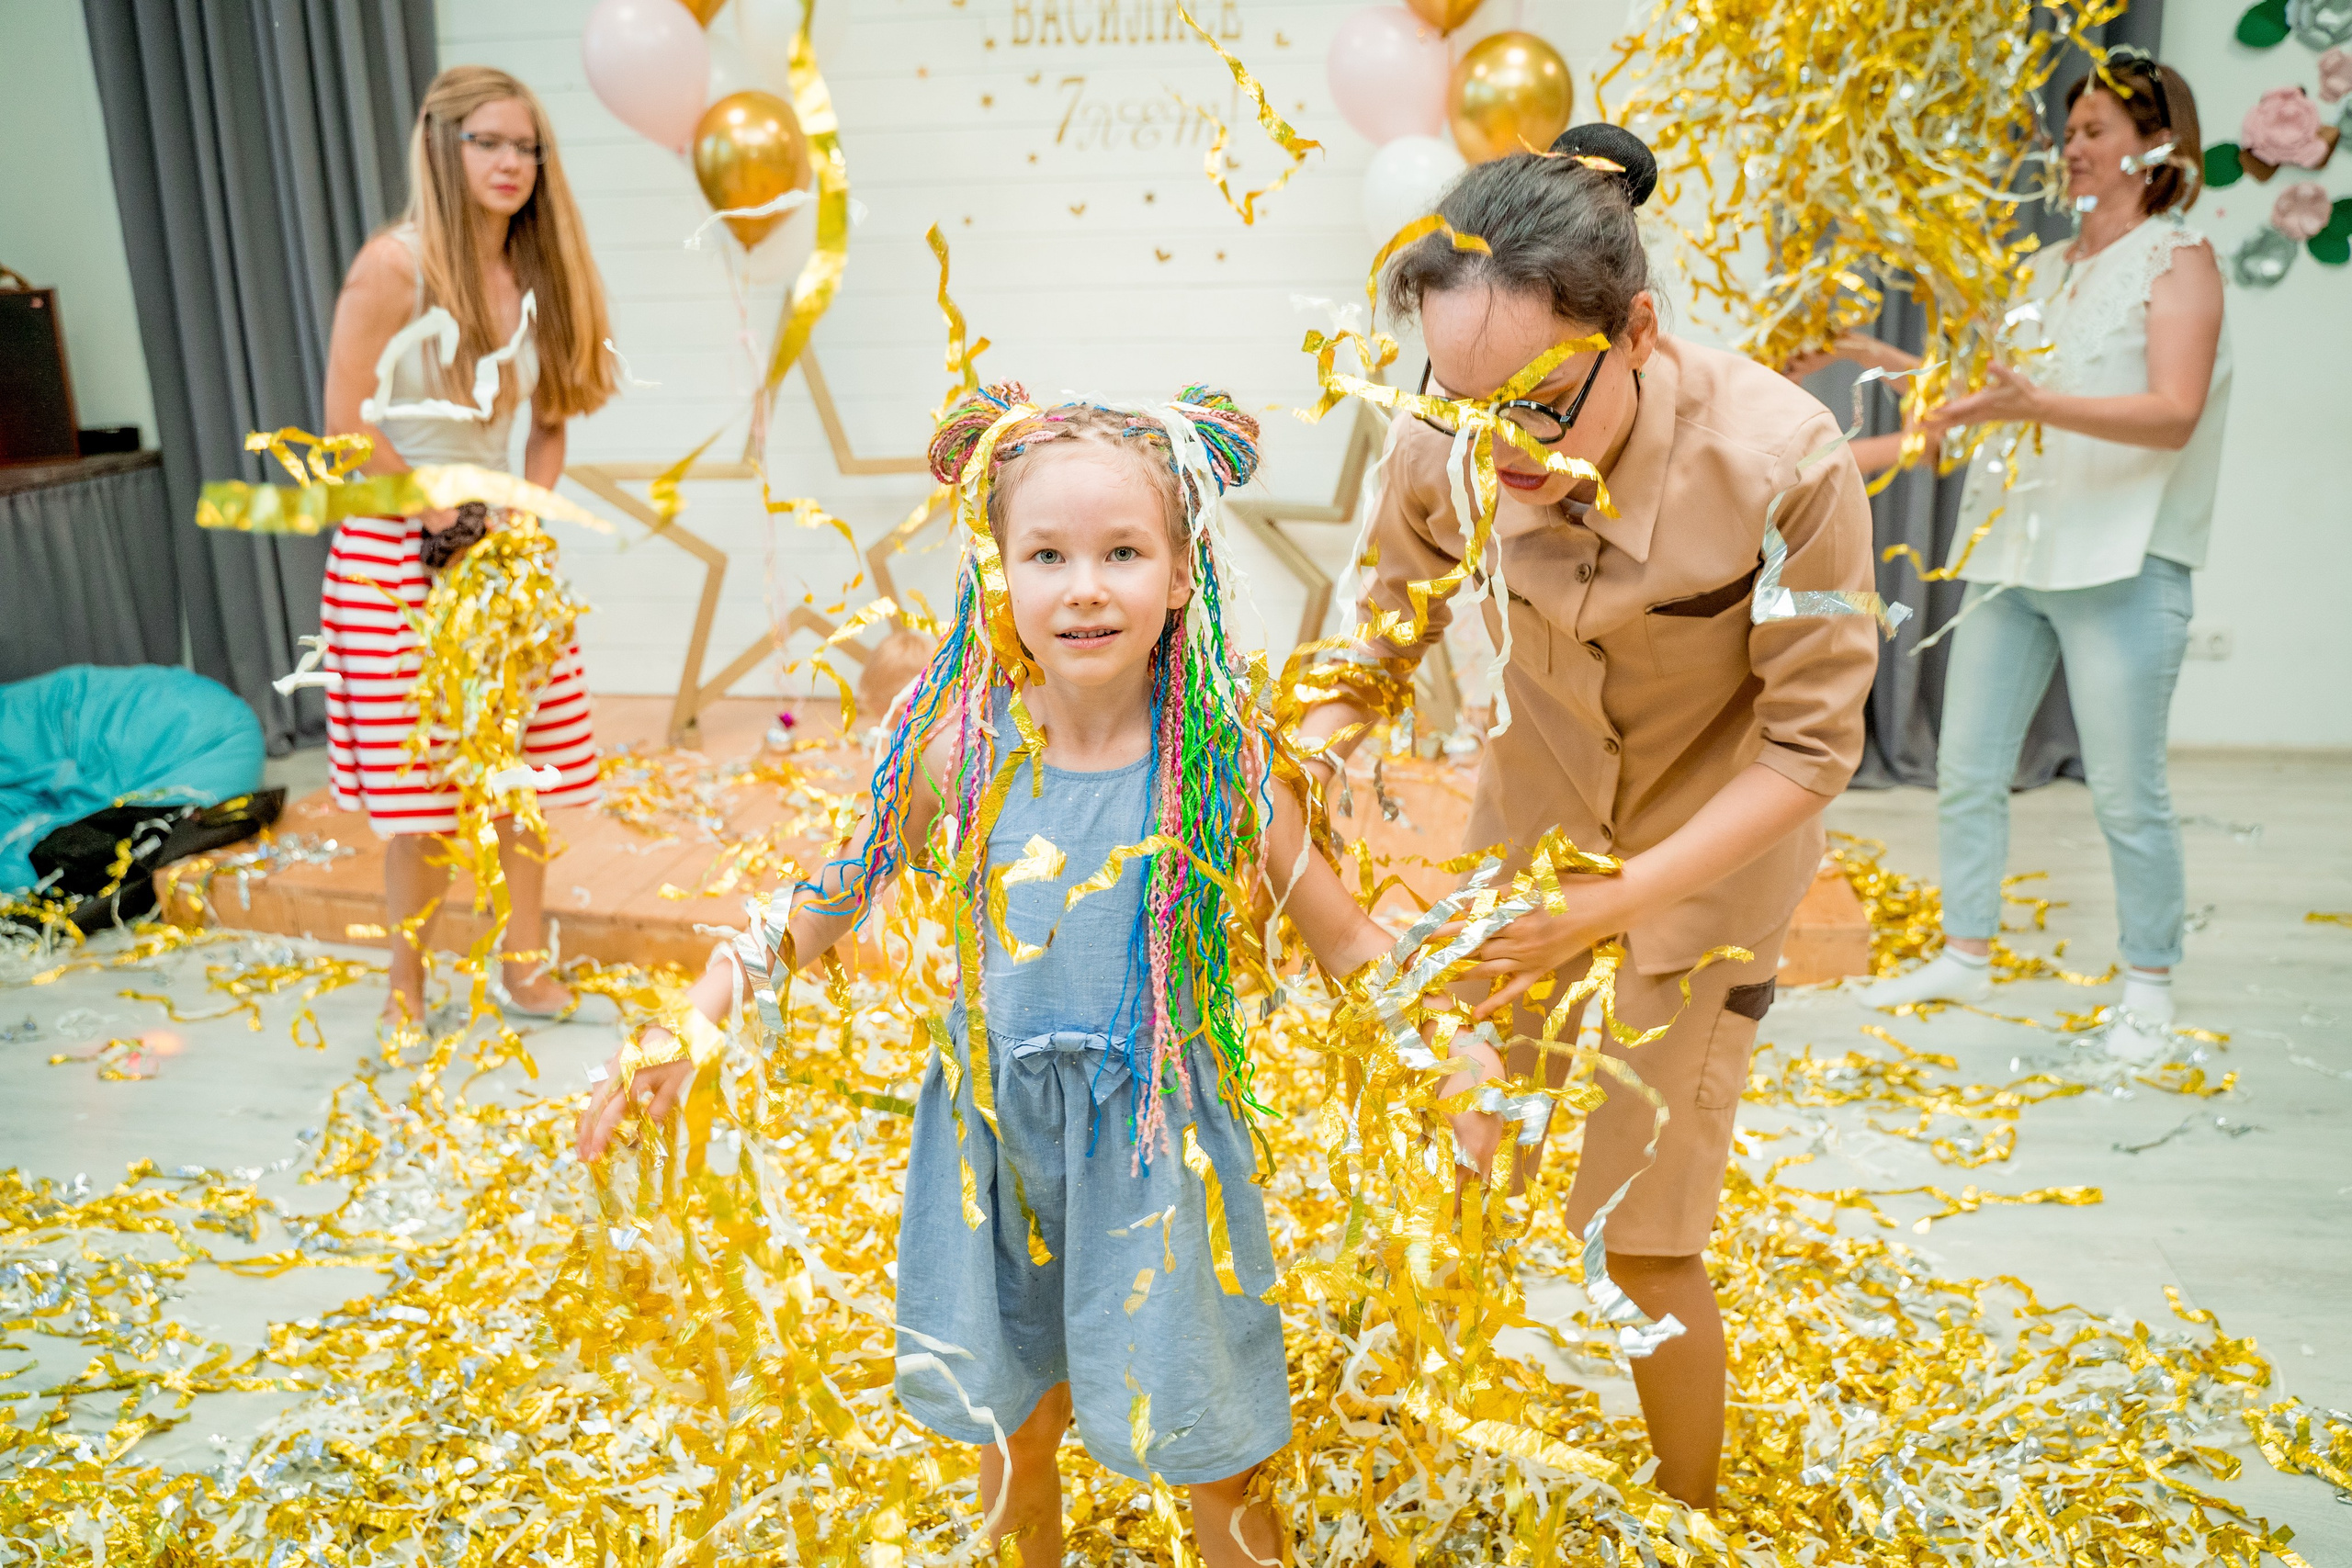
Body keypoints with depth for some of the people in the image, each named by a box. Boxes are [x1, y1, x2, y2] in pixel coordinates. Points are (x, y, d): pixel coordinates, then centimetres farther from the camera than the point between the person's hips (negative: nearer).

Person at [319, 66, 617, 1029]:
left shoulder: (537, 275, 5)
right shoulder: (395, 266, -12)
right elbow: (346, 424, -13)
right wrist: (446, 519, -10)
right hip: (397, 552, -5)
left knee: (526, 771, 5)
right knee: (423, 795, -2)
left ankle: (524, 963, 20)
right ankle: (406, 988, 15)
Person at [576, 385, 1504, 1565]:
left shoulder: (1216, 755, -15)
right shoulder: (964, 750, -13)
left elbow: (1344, 941, -5)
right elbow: (819, 902, -1)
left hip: (1160, 1144, -1)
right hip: (997, 1136, 2)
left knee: (1209, 1455, 14)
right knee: (1008, 1435, 22)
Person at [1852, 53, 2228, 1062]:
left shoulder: (2178, 258, -1)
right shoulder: (2051, 271, 18)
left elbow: (2174, 414, -16)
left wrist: (2038, 405, -28)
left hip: (2122, 562, -6)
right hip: (2009, 550, 7)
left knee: (2126, 791, -4)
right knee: (1967, 770, 7)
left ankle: (2149, 987, 11)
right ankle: (1966, 953, 20)